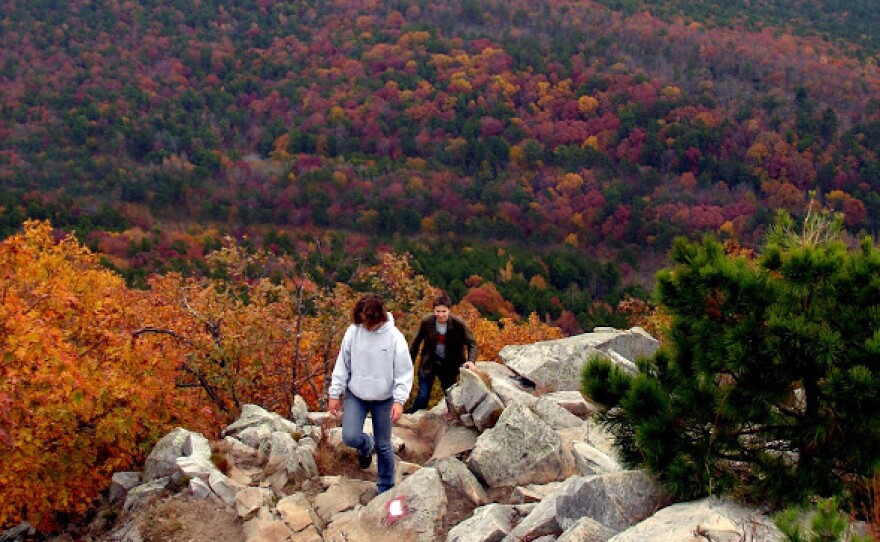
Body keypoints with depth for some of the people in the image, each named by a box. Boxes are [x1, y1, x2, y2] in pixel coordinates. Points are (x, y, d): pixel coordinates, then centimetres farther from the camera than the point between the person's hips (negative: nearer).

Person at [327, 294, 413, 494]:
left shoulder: (394, 336, -15)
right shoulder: (353, 332, -10)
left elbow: (404, 372, -11)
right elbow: (342, 365, -1)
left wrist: (399, 400, -20)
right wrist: (335, 394, -1)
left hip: (383, 399, -1)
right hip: (355, 395, 1)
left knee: (384, 445, 8)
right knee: (350, 437, -13)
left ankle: (385, 487, 29)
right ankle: (366, 444, 24)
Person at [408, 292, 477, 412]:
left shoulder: (458, 324, -19)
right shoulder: (426, 322, -16)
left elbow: (471, 343, -12)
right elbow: (416, 342, -1)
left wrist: (471, 361, -30)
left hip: (449, 365, 1)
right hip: (429, 364, -1)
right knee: (423, 396, -5)